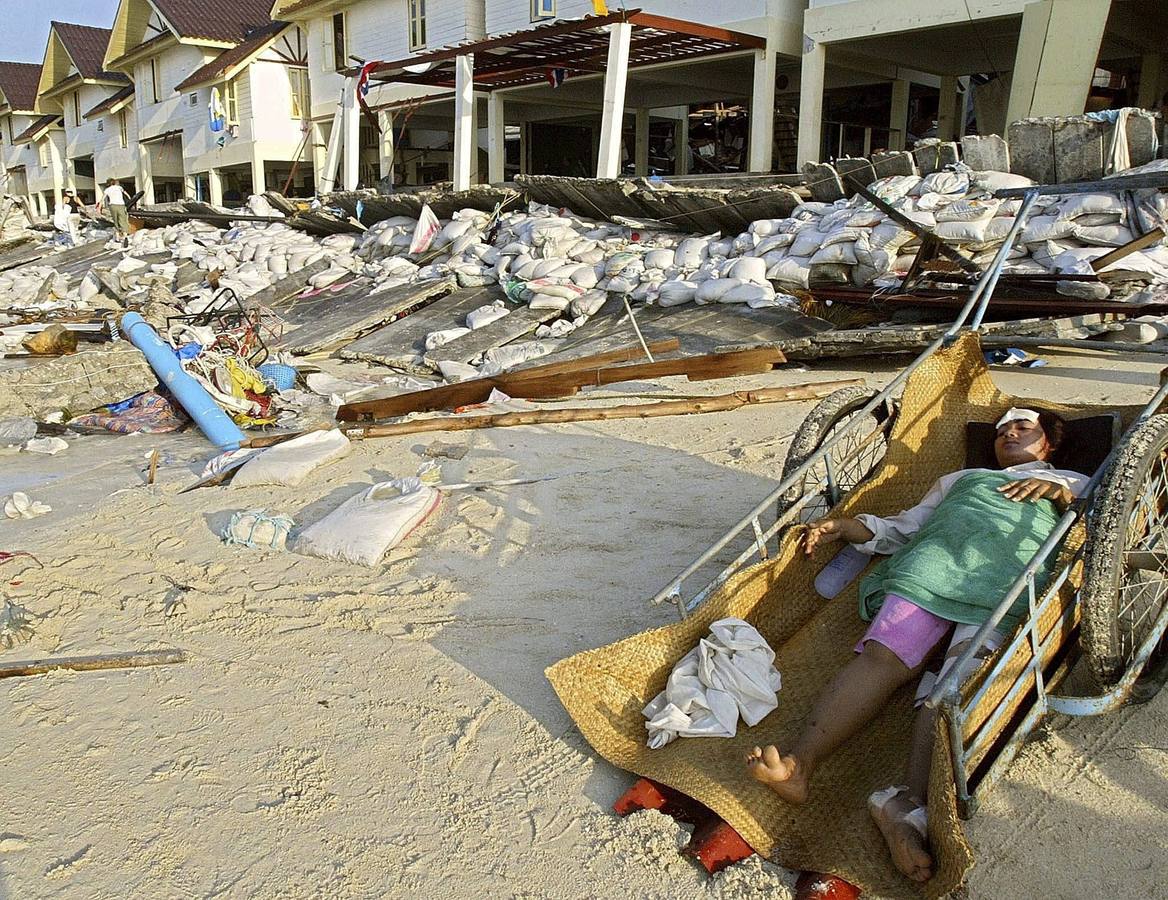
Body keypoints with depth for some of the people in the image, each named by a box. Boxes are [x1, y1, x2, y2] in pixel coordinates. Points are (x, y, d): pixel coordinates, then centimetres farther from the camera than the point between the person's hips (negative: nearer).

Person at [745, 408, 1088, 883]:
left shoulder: (1073, 483, 34)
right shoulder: (959, 478, 39)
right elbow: (904, 526, 31)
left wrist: (1063, 495, -1)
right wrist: (845, 527, 16)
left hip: (1012, 579, -1)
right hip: (936, 561, 2)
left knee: (965, 672, -31)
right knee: (885, 653, -26)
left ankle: (909, 801, -49)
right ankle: (799, 762, -45)